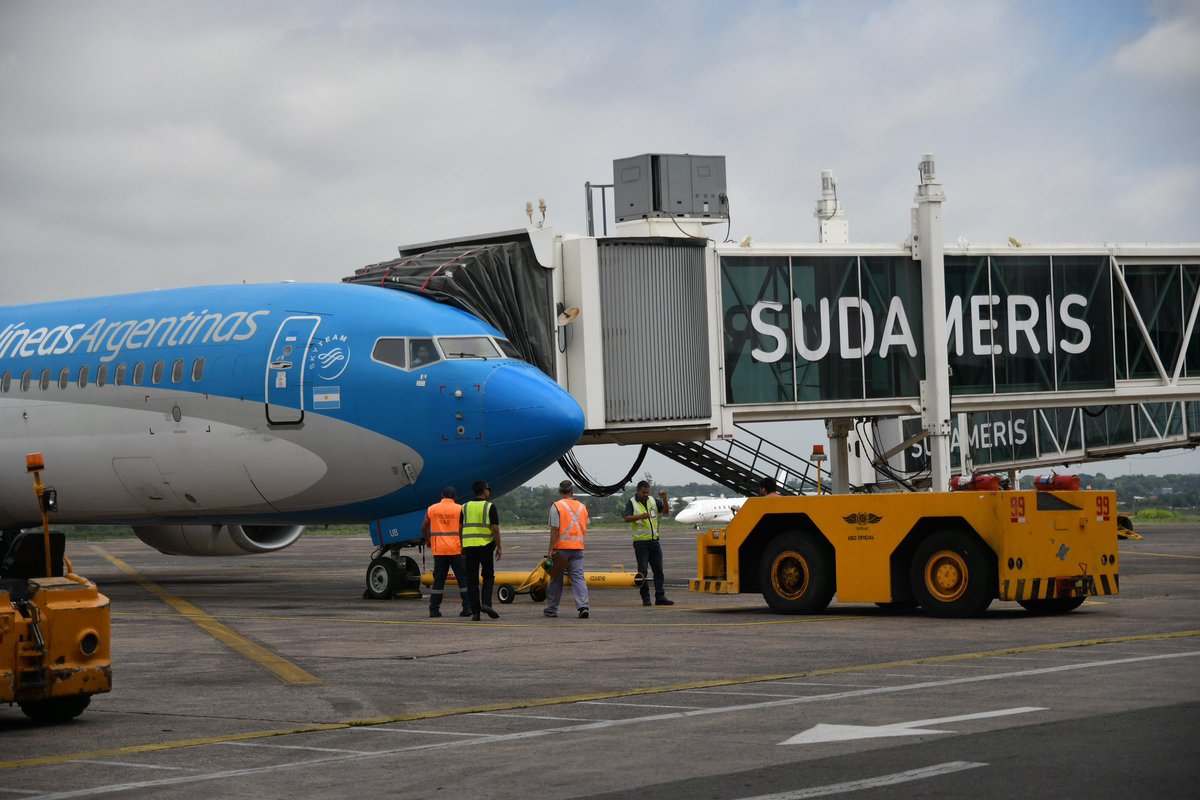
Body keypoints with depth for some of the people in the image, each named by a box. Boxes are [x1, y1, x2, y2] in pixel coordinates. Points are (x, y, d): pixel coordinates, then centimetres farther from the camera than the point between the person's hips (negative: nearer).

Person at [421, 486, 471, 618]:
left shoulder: (432, 509, 6)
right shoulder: (460, 509, -1)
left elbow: (423, 527, 11)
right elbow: (462, 530, -8)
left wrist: (428, 540, 27)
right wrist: (463, 546, -3)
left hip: (438, 549, 2)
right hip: (455, 549, -2)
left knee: (438, 579, 8)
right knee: (463, 578, 4)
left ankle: (434, 609, 5)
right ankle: (467, 607, -1)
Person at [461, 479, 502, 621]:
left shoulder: (465, 507, 8)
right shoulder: (489, 507, -4)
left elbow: (460, 529, 8)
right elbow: (495, 528, -9)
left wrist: (462, 549, 15)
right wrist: (499, 547, -2)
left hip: (469, 546, 3)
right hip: (485, 546, -3)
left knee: (472, 580, 4)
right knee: (488, 577, 12)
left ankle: (475, 612, 1)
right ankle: (486, 603, -7)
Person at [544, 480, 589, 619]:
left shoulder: (556, 507, -7)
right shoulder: (582, 507, 10)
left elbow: (555, 530, -13)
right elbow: (585, 530, 14)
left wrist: (551, 550, -11)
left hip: (561, 547, -4)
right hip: (578, 547, 4)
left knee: (556, 579, 7)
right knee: (578, 577, 1)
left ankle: (551, 609, 15)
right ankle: (583, 606, -14)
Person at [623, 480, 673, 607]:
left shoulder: (653, 501, 9)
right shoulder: (631, 503, -4)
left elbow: (666, 511, 6)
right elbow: (627, 518, -17)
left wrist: (665, 500, -12)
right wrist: (640, 516, -34)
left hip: (654, 540, 5)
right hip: (640, 541, -5)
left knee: (658, 570, 4)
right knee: (643, 571, -3)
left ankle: (660, 597, 6)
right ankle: (645, 598, 2)